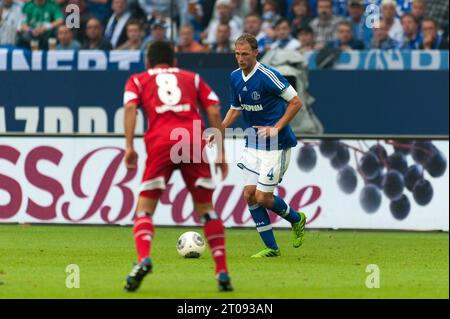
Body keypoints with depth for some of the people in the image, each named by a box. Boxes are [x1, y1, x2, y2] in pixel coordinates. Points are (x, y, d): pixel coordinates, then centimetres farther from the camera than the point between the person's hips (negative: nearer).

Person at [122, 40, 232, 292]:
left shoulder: (138, 80, 23)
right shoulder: (193, 78, 27)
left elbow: (130, 107, 3)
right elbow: (214, 112, 15)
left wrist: (129, 146, -2)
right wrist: (221, 152, 16)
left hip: (160, 142, -1)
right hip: (195, 141, 1)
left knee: (145, 208, 5)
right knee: (206, 208, 13)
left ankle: (144, 259, -21)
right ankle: (222, 271, 5)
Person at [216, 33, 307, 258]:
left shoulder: (267, 76, -18)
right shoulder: (235, 77, 4)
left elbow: (296, 102, -13)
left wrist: (276, 128, -20)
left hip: (276, 145, -7)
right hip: (252, 144, 7)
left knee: (262, 197, -8)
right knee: (249, 195, 0)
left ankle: (296, 219, 22)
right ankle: (271, 248, 9)